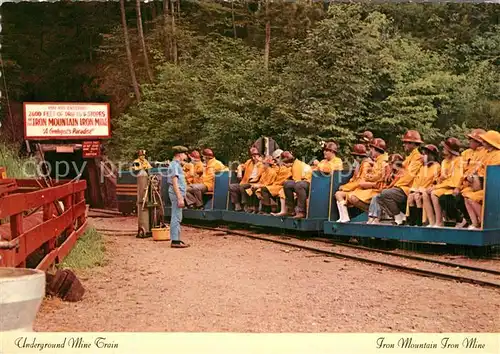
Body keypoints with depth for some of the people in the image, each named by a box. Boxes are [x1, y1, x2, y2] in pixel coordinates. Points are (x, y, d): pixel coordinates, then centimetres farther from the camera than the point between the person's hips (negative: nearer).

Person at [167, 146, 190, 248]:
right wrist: (180, 198, -23)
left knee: (177, 218, 13)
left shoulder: (176, 165, 18)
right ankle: (175, 241, -8)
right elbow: (175, 183, -19)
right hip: (177, 193, -11)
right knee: (176, 218, -9)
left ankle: (176, 239, 18)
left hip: (178, 193, 11)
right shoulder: (175, 165, -13)